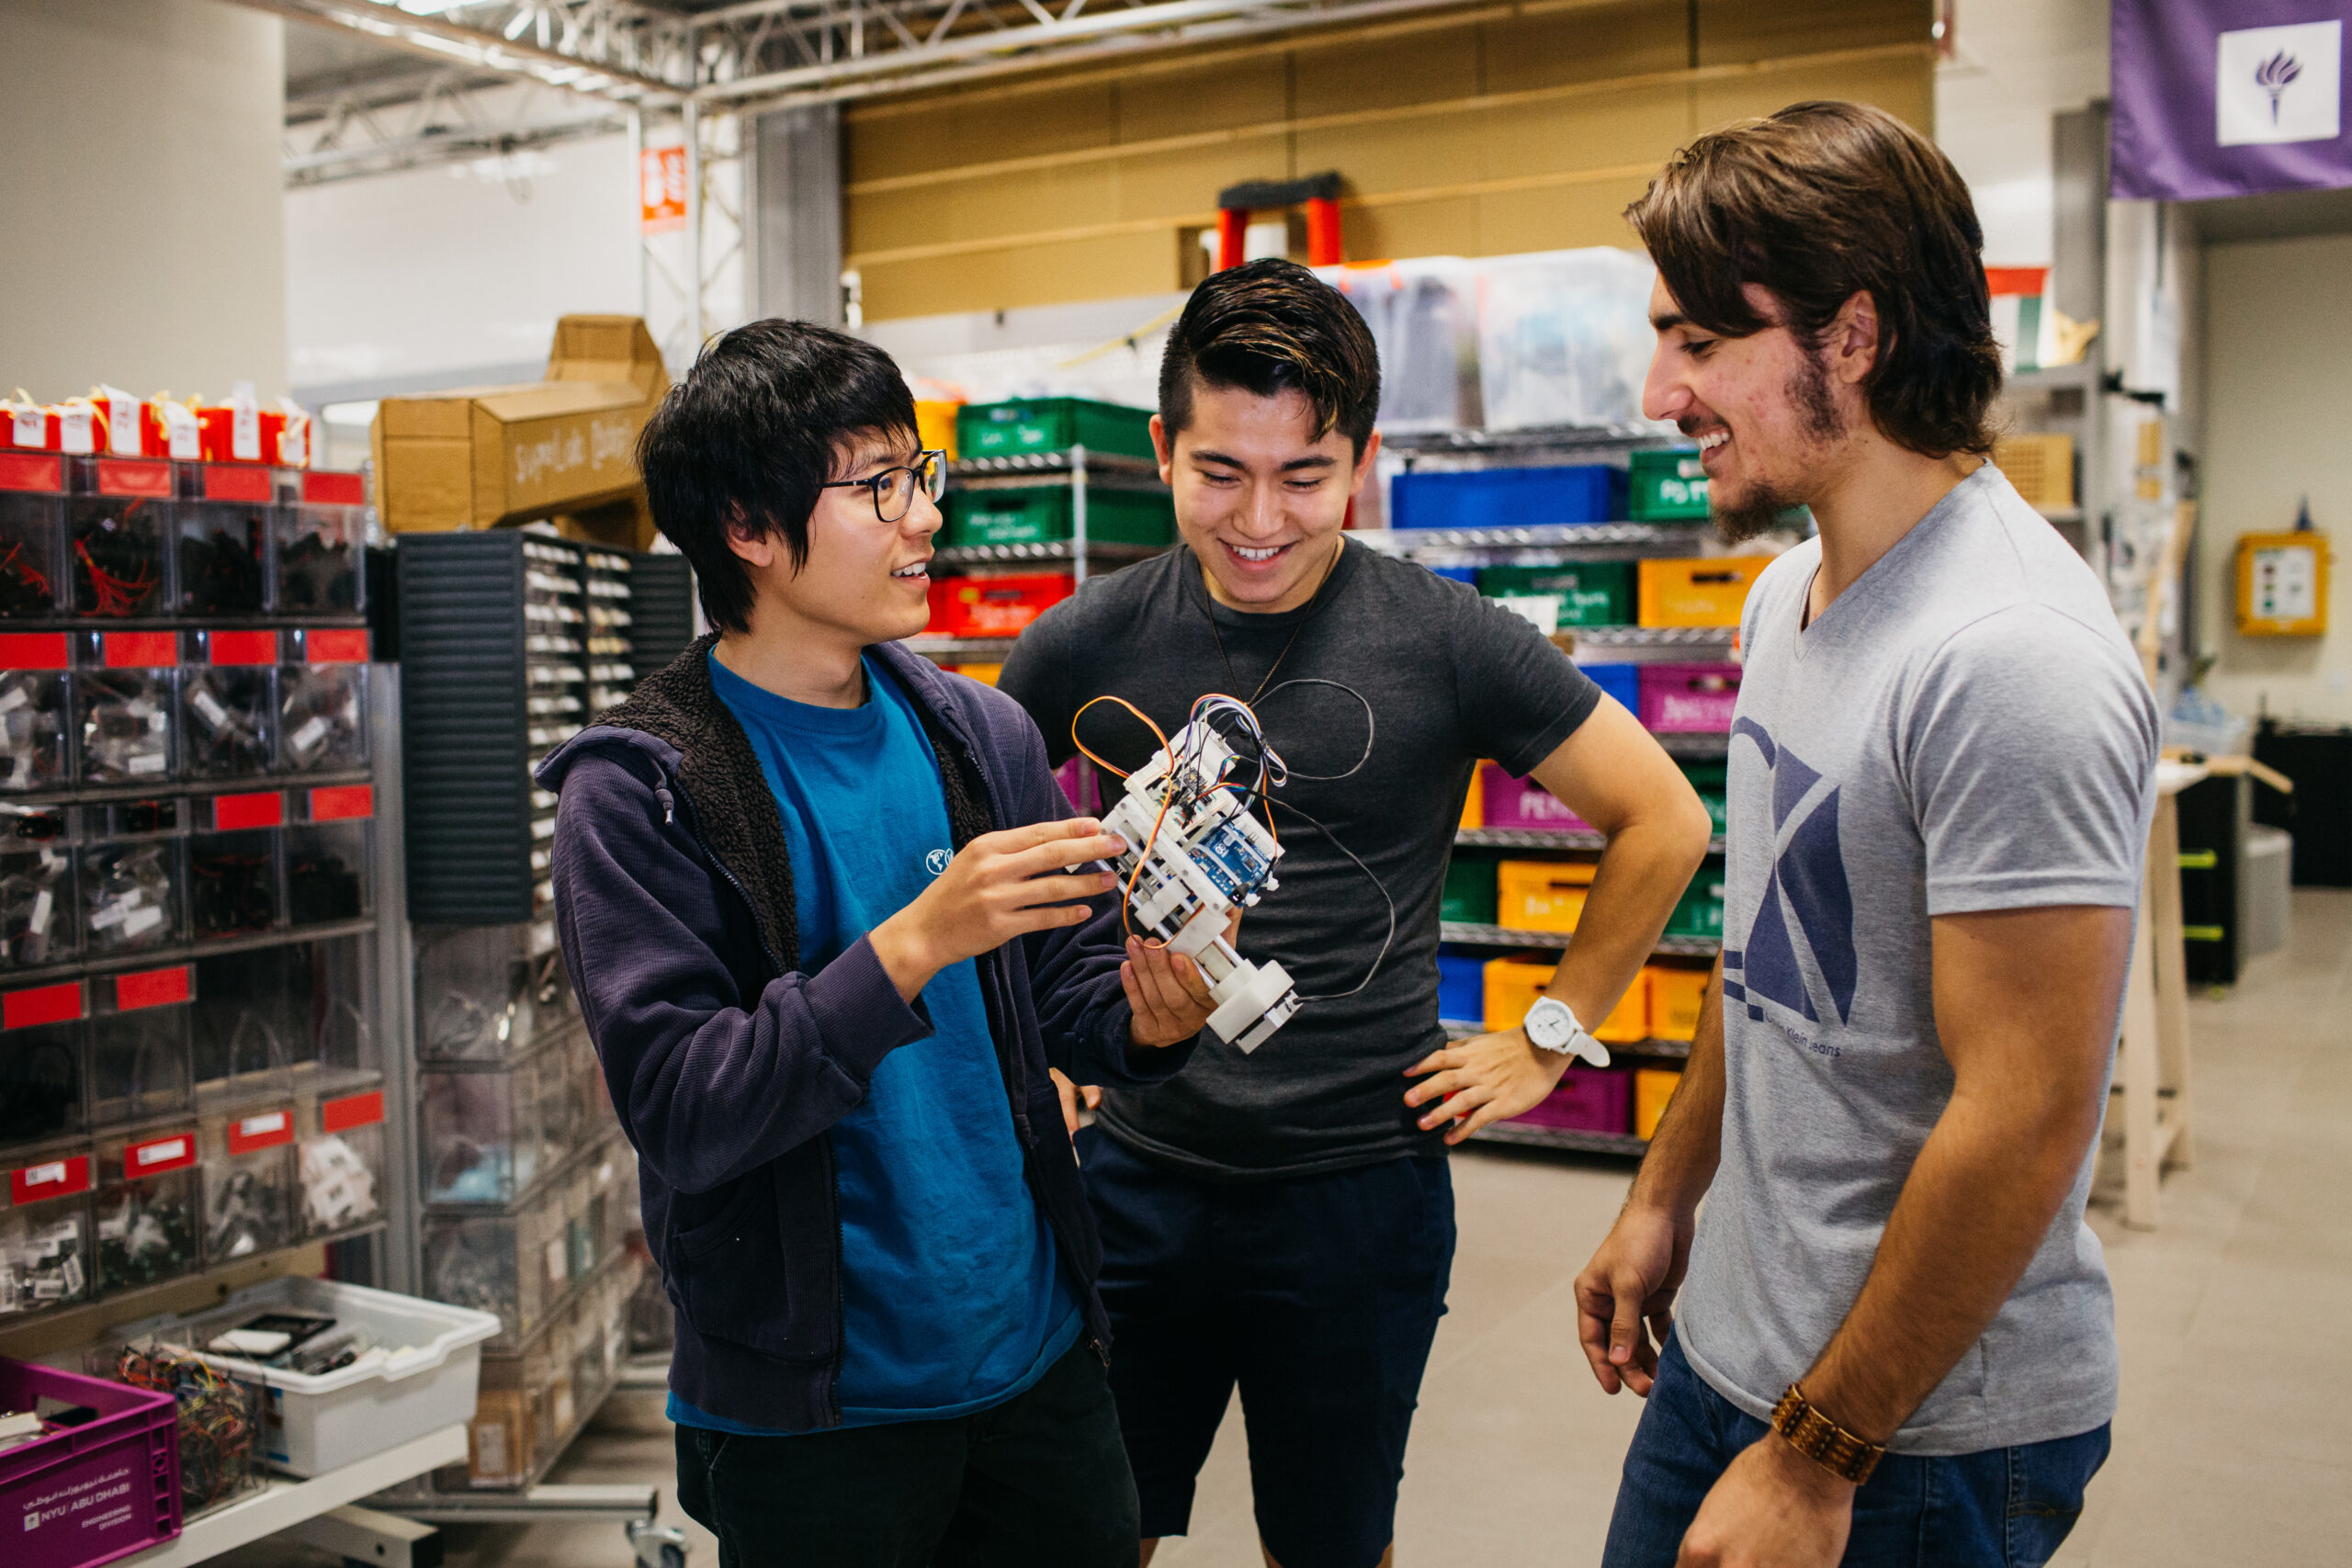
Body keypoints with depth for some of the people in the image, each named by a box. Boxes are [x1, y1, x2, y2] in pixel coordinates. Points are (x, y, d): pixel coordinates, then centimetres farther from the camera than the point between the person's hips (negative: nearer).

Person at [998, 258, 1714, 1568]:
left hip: (1358, 1188, -1)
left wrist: (1549, 1041, 1)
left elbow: (1664, 824, 0)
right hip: (1135, 1176, 2)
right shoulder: (1090, 645, -3)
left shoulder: (1447, 644, -9)